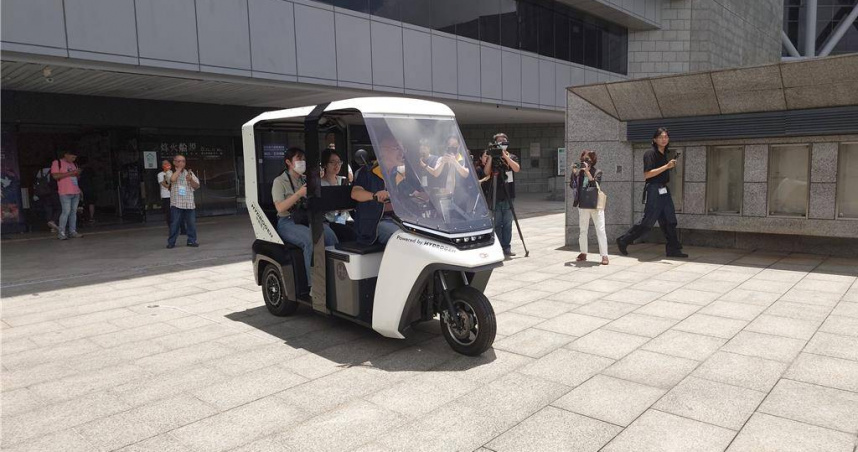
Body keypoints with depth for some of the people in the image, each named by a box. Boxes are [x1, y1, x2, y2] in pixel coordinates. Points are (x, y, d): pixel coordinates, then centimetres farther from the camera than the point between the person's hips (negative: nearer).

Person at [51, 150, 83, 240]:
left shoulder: (73, 164, 20)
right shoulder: (57, 163, 0)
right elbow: (55, 176, -12)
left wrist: (77, 174, 5)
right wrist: (70, 173, -16)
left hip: (75, 192, 7)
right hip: (65, 192, -7)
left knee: (74, 212, 6)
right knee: (66, 211, -11)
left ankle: (72, 231, 10)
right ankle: (61, 233, -5)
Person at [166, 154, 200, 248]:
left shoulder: (189, 173, 13)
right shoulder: (171, 173, 4)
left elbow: (197, 186, 6)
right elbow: (172, 179, -20)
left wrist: (190, 180, -14)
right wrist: (179, 169, -9)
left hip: (189, 203, 3)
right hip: (176, 203, -3)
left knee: (191, 223, 2)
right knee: (174, 223, -2)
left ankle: (192, 241, 12)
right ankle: (171, 242, 7)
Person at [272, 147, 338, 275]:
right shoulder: (279, 181, 3)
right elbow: (280, 208, -11)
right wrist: (299, 194, -16)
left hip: (307, 220, 5)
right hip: (288, 222, -5)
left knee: (330, 235, -25)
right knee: (311, 240, -33)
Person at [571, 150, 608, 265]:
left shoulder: (597, 172, -2)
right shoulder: (579, 172, 6)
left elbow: (595, 184, -19)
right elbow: (572, 185, -3)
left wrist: (587, 172, -24)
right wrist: (574, 173, -12)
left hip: (595, 205, -4)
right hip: (583, 206, 4)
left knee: (600, 230, -6)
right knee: (582, 230, 11)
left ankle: (604, 255, -4)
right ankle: (583, 253, 22)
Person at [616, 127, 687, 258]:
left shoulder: (664, 154, 15)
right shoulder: (650, 154, -11)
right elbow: (647, 174, -19)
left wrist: (672, 166, 12)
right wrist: (666, 166, -20)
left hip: (664, 191, 8)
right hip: (653, 191, -8)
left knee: (670, 221, 7)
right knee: (648, 221, -5)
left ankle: (673, 249, 12)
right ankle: (623, 241, 6)